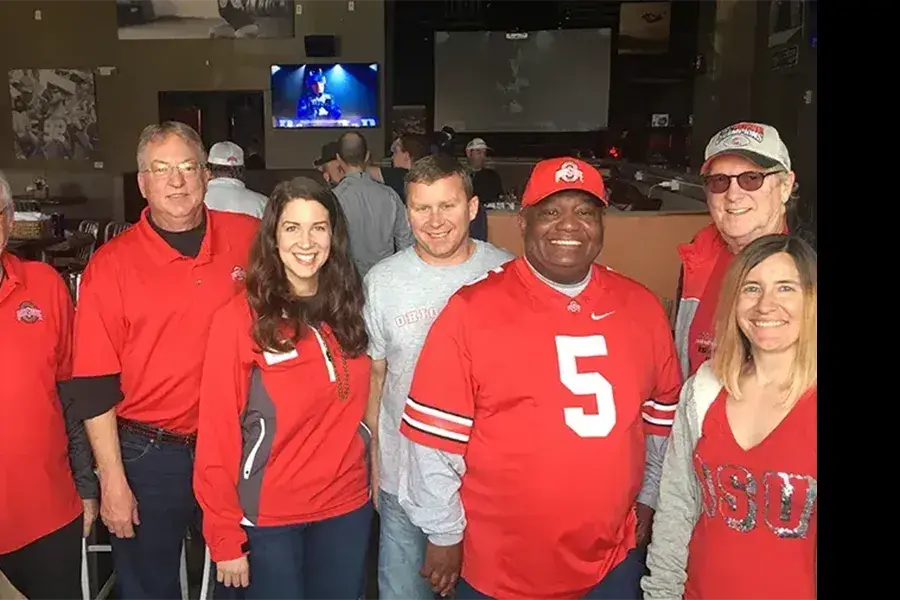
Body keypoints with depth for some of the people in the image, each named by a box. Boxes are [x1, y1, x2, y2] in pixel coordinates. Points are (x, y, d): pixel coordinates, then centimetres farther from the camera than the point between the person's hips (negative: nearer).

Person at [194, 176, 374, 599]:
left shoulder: (349, 308, -1)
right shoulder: (240, 318, -14)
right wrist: (225, 538, -11)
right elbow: (218, 435, -12)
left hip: (347, 507, 4)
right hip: (268, 516, -4)